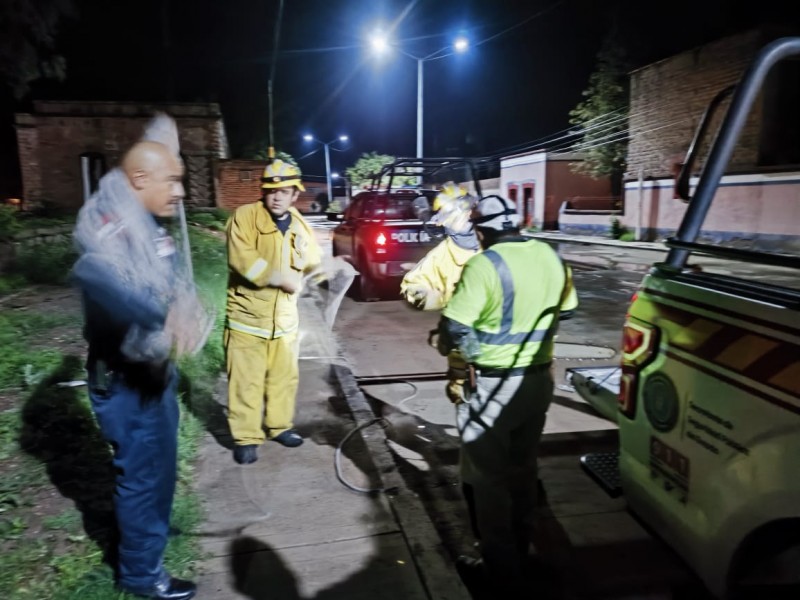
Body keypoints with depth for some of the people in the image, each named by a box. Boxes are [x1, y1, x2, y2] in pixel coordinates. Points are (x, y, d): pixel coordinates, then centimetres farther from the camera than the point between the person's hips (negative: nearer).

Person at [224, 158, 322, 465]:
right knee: (246, 381, 0)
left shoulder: (299, 225, 9)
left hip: (284, 317, 6)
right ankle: (246, 438, 14)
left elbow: (313, 261, 16)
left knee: (284, 376, 16)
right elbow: (241, 260, -23)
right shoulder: (244, 216, -11)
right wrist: (279, 277, -19)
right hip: (247, 315, -5)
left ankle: (279, 426, 34)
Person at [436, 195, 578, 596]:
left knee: (487, 477, 8)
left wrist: (449, 346, -1)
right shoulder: (550, 257, 2)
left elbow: (454, 326, -23)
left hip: (494, 385, -7)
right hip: (538, 378, 7)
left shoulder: (484, 265, -20)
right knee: (522, 469, 21)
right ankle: (517, 555, 38)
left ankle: (502, 571, 19)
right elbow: (566, 310, 15)